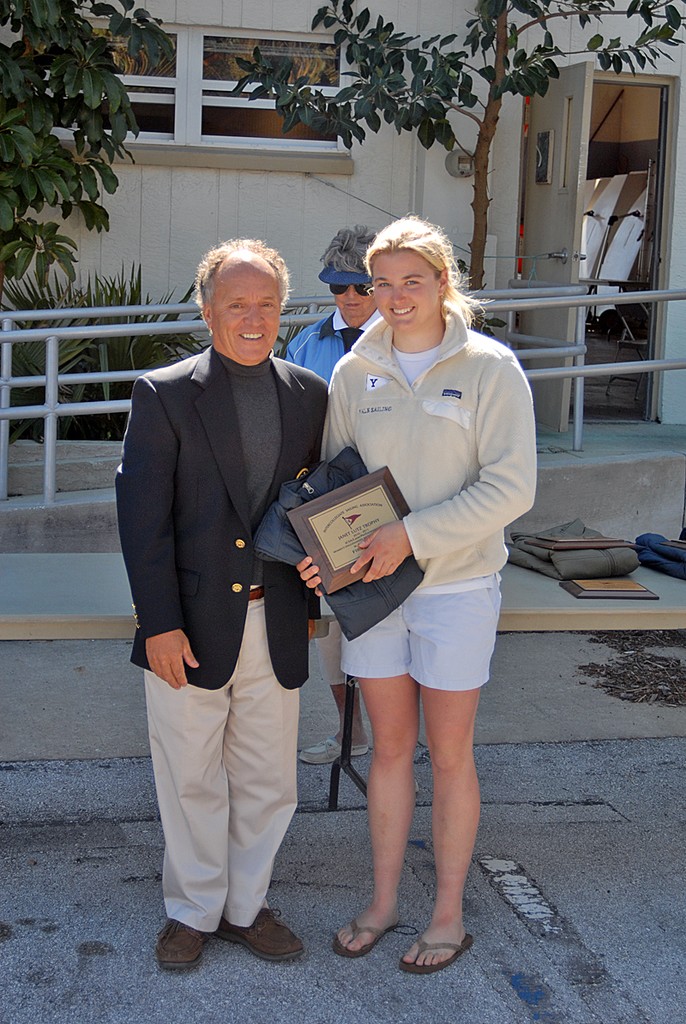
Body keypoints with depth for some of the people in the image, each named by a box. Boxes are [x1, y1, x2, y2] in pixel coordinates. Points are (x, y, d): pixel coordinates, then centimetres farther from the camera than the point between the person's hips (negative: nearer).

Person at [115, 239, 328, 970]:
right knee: (191, 780, 10)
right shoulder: (163, 395, -6)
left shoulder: (309, 395, 6)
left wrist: (308, 601, 12)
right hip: (190, 626, -3)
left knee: (267, 781, 13)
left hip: (274, 626, 3)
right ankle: (192, 910, 29)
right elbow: (143, 517, -9)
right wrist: (159, 623, -14)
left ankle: (246, 905, 32)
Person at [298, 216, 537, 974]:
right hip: (371, 584, 3)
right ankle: (383, 902, 28)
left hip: (456, 585, -3)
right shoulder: (355, 371, 3)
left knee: (448, 753, 7)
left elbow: (511, 486, -14)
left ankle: (449, 915, 23)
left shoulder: (490, 367, -9)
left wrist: (412, 535, -21)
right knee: (388, 747, 13)